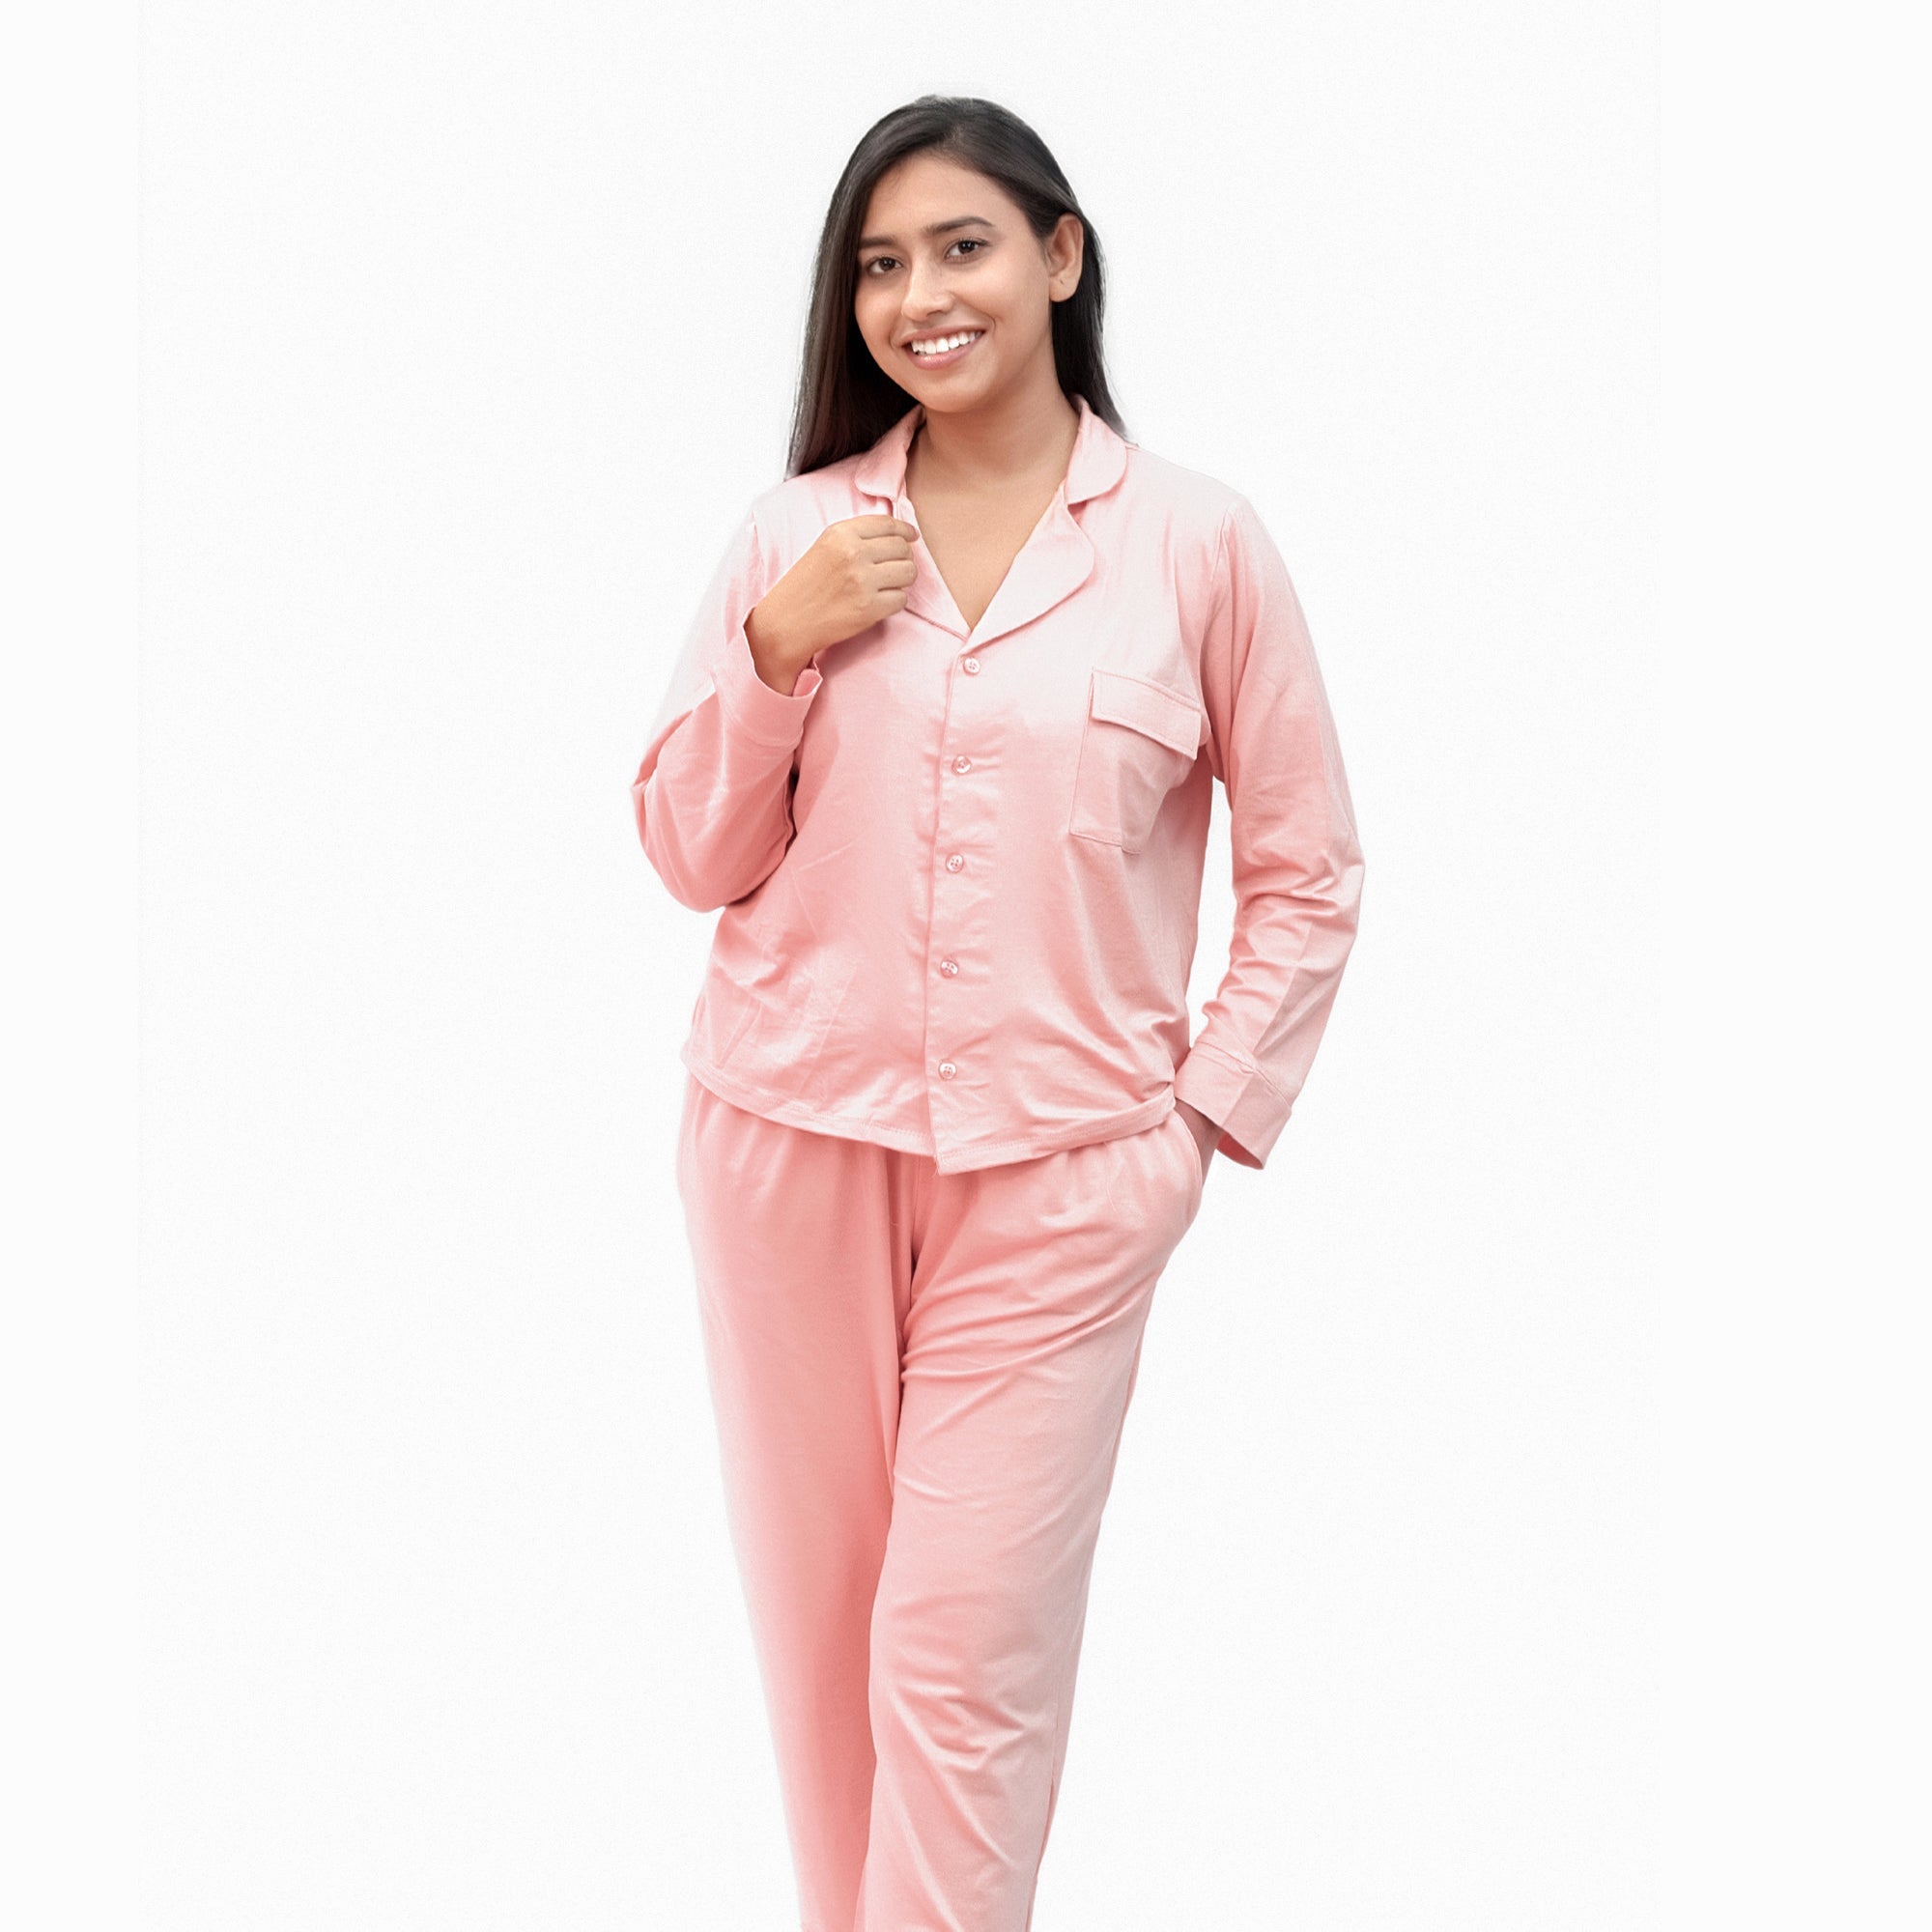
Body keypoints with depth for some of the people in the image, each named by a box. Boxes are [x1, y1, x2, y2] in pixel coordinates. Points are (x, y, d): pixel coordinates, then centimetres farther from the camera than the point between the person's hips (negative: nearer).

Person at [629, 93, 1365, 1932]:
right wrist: (779, 648, -7)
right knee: (820, 1623, 12)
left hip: (1055, 1173, -2)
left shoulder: (1198, 540, -1)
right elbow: (691, 858, 6)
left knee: (961, 1652, -1)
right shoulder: (796, 533, 5)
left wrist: (1209, 1107, -1)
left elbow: (1309, 868, 5)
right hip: (791, 1140, 3)